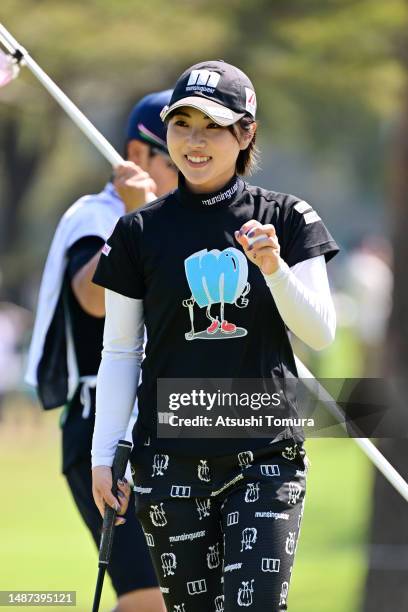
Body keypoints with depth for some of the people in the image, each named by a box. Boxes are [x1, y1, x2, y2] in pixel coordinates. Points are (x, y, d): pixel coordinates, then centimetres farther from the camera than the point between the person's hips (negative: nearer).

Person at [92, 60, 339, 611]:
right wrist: (103, 454, 0)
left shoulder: (286, 220, 3)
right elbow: (120, 351, 6)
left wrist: (274, 267, -17)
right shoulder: (140, 232, 3)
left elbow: (322, 333, -1)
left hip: (267, 457, -1)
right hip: (172, 460, 1)